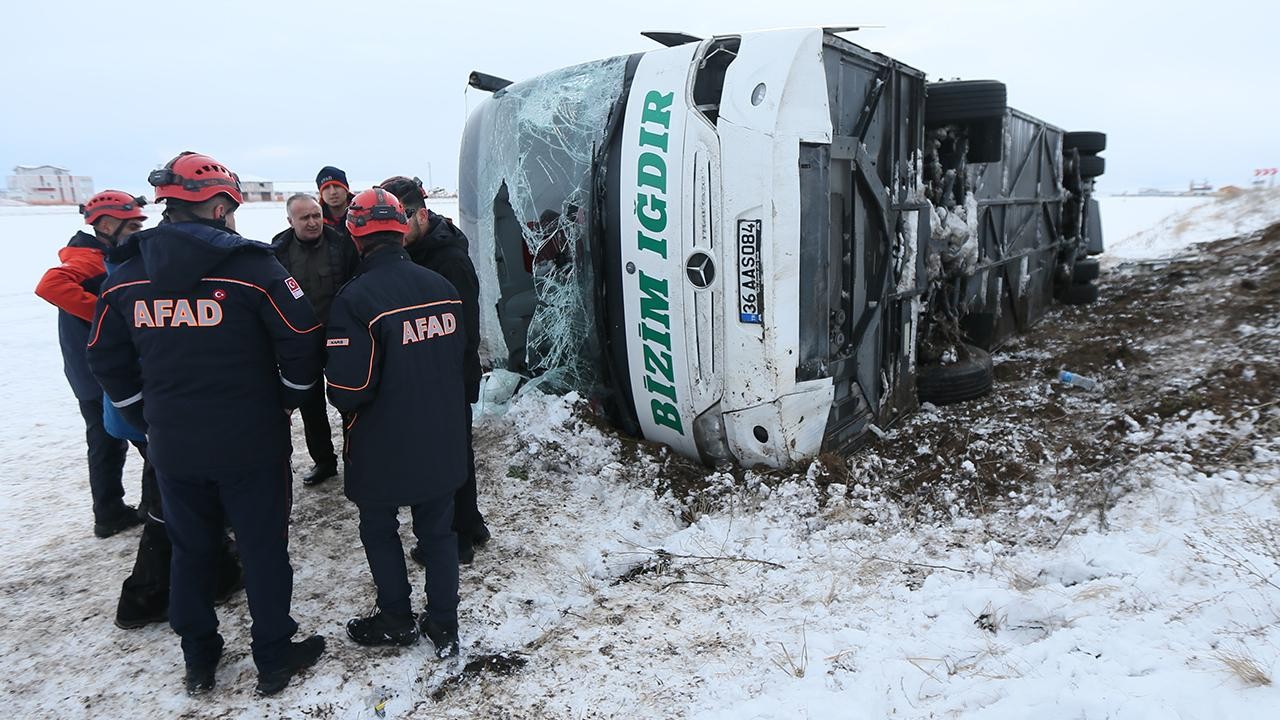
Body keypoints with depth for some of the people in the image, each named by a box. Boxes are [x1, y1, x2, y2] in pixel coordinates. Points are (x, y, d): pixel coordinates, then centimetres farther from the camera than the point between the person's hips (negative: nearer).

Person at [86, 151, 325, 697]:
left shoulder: (126, 275, 1)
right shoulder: (251, 265, -14)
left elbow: (106, 360, 9)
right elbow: (302, 340, -13)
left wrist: (147, 419, 17)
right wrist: (287, 400, 3)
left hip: (171, 447, 4)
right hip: (250, 443, -4)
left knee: (190, 549, 20)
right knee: (263, 548, 10)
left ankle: (198, 661, 34)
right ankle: (275, 659, 24)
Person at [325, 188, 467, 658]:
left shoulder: (356, 297, -22)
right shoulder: (442, 287, -4)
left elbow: (348, 386, -22)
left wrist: (346, 407, 0)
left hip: (382, 447, -5)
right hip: (442, 441, 5)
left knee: (379, 530, 19)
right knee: (437, 530, 18)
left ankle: (397, 619, 31)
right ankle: (444, 626, 27)